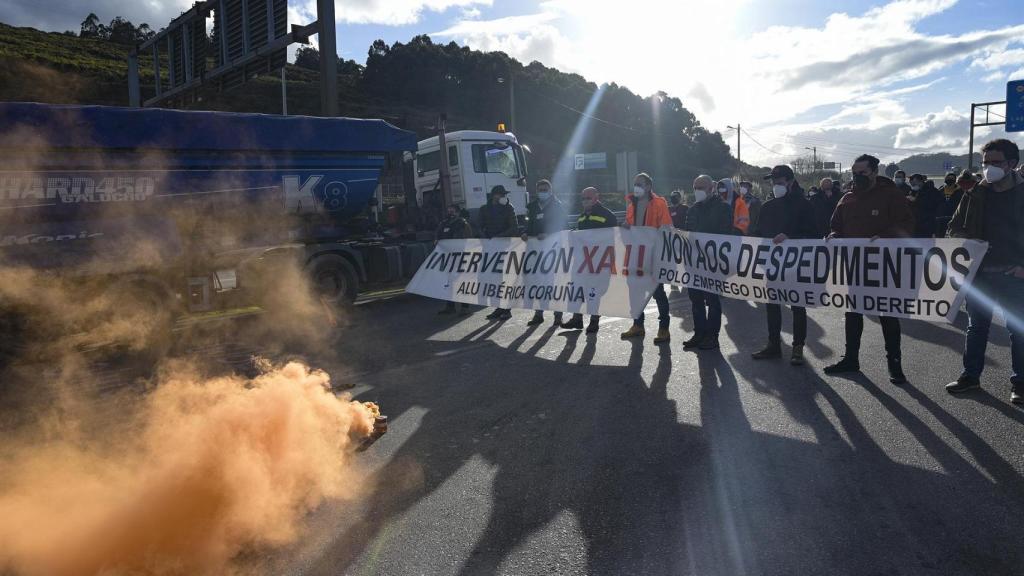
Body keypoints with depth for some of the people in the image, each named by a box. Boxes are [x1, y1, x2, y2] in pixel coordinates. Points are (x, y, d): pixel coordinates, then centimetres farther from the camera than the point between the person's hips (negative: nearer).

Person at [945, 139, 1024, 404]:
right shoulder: (976, 194, 5)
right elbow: (955, 228, 12)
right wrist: (967, 240, -8)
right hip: (979, 272, 3)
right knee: (976, 326, 11)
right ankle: (970, 375, 22)